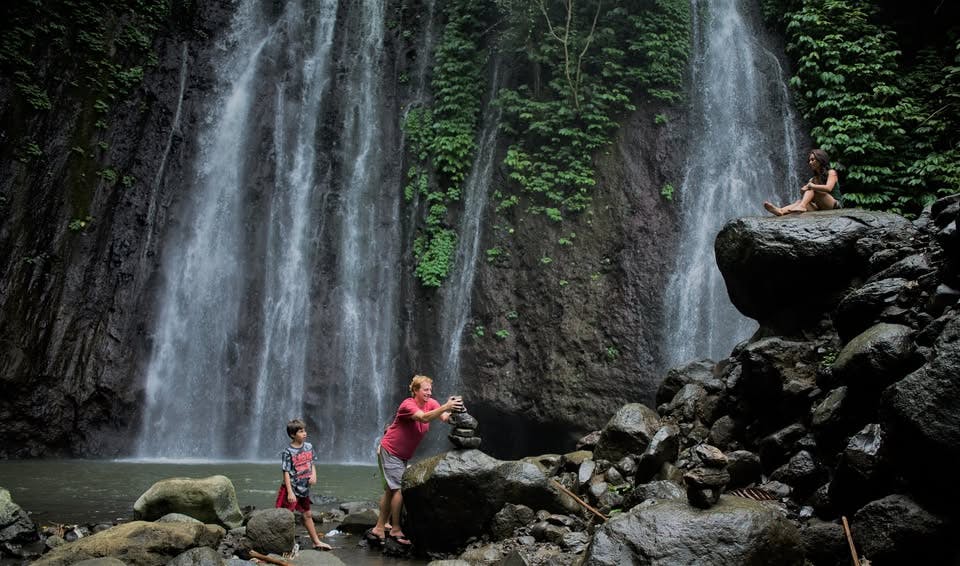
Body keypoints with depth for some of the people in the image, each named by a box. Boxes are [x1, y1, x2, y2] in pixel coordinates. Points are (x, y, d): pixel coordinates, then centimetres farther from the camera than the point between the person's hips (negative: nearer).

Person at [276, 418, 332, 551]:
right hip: (292, 489, -7)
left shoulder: (308, 447, 3)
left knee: (307, 515, 18)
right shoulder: (288, 452, -16)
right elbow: (286, 473, -16)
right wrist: (290, 492, -20)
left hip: (304, 489, 7)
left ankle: (316, 542, 27)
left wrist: (314, 475, -6)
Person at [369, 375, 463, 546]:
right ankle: (396, 529, -1)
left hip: (403, 454, 8)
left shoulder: (431, 403, -5)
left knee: (391, 490, 12)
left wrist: (453, 412, -45)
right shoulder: (408, 404, -24)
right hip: (390, 451, -8)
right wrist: (446, 407, -54)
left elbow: (444, 418, -22)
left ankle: (379, 527, 20)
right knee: (399, 489, -10)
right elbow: (424, 417, -43)